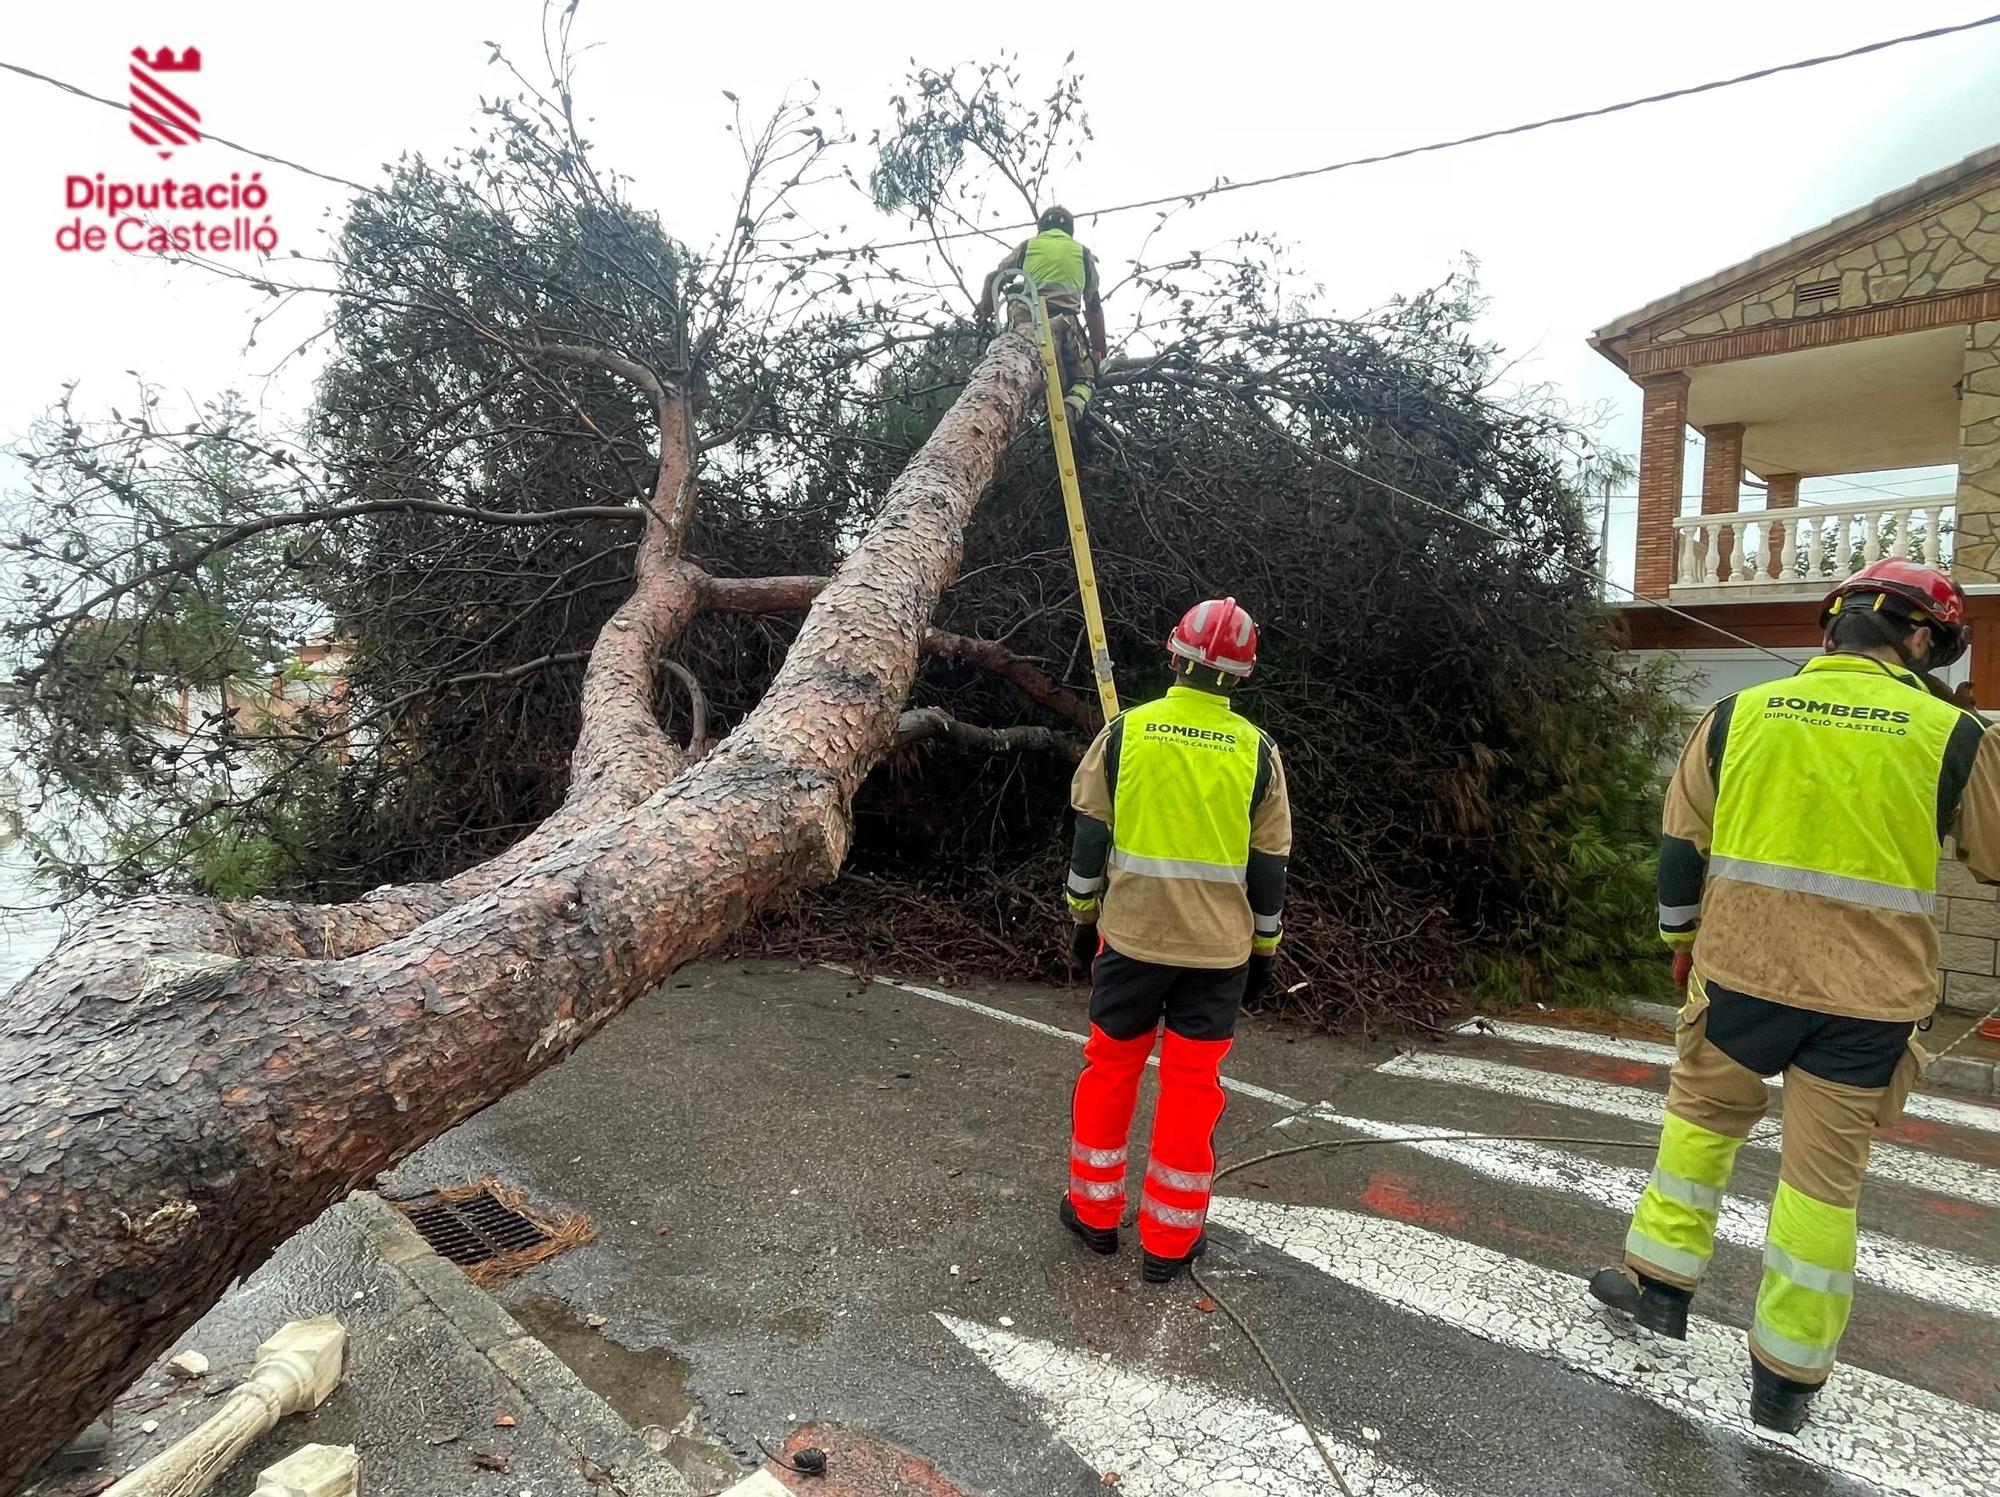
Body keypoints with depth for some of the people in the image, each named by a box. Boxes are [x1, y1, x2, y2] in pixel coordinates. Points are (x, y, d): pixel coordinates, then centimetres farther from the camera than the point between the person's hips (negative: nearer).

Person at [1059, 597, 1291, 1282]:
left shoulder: (1123, 732, -7)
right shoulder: (1256, 750, -4)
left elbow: (1089, 836, -2)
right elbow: (1268, 865, 0)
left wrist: (1084, 919, 11)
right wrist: (1263, 951, 12)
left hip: (1129, 937, 0)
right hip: (1218, 949, 0)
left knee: (1110, 1068, 17)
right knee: (1191, 1086, 11)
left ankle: (1095, 1212, 29)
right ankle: (1169, 1241, 22)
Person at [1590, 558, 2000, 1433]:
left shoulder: (1740, 715, -2)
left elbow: (1681, 840, 4)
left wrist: (1681, 937, 18)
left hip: (1743, 970, 1)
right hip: (1867, 997, 0)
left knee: (1700, 1117, 22)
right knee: (1825, 1171, 10)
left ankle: (1661, 1283, 29)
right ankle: (1786, 1376, 21)